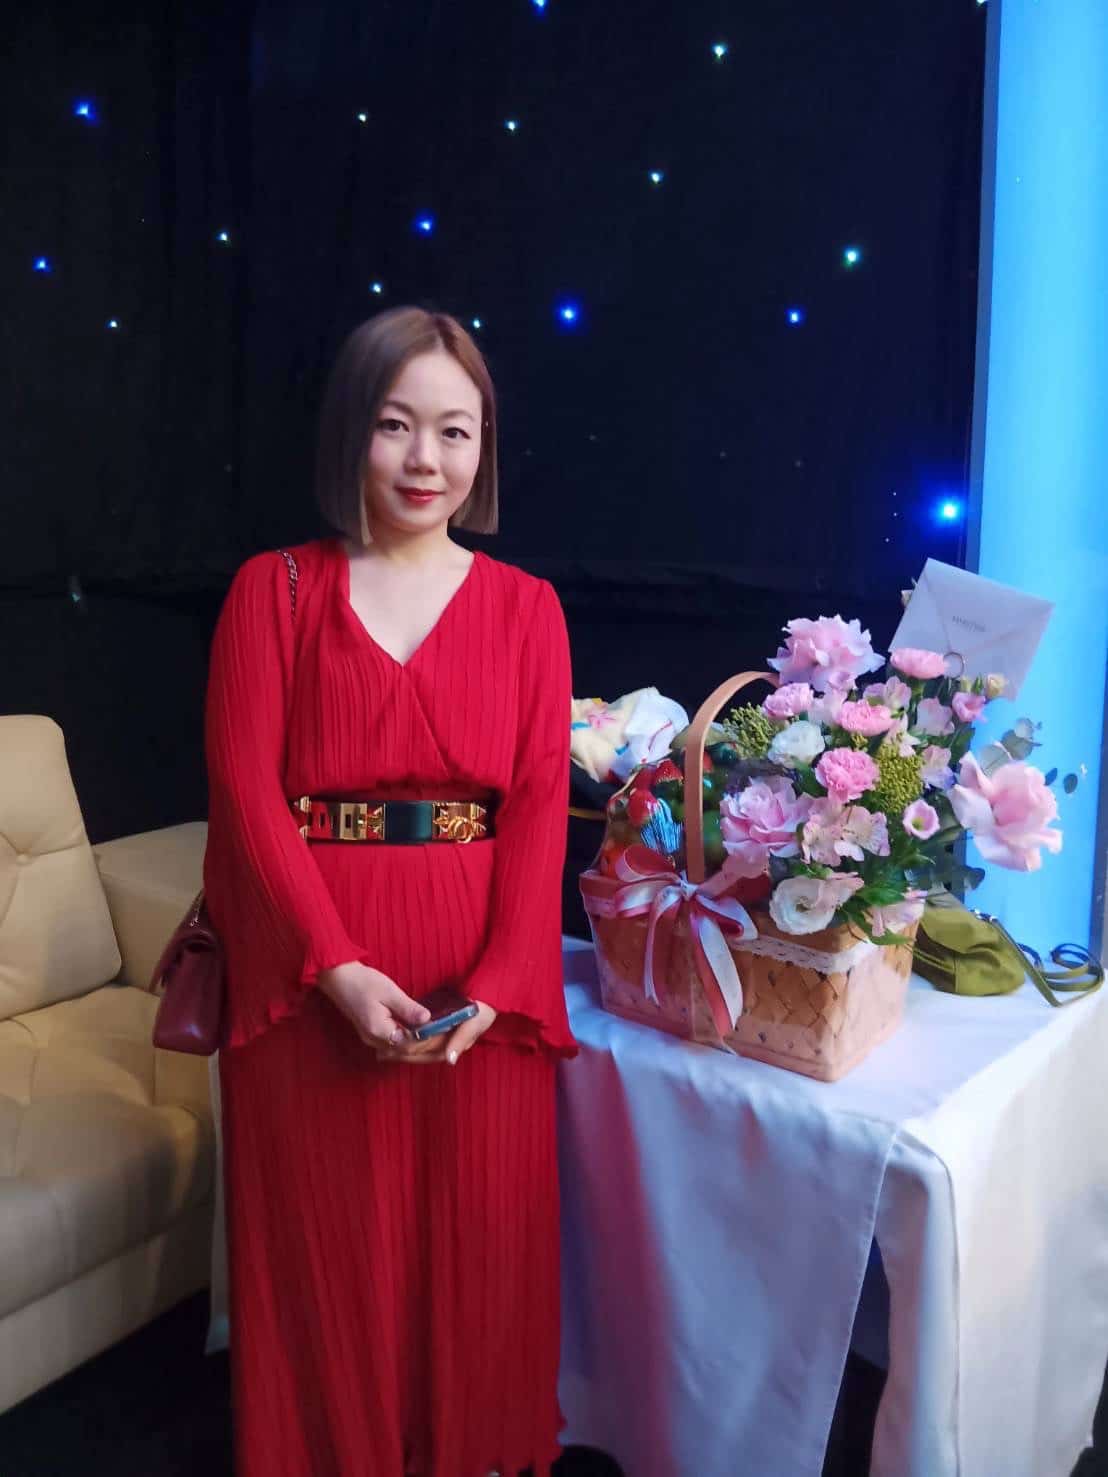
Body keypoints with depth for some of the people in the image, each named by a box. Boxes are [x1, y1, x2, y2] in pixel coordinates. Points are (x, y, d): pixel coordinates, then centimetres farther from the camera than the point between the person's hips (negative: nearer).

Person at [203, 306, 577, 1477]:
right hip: (311, 972, -1)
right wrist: (339, 966, -15)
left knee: (476, 1235, 12)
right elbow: (245, 788, -6)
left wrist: (496, 981, -14)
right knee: (326, 1242, 11)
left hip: (483, 974, 1)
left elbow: (541, 804, -2)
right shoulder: (273, 589, 1)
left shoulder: (525, 608, 4)